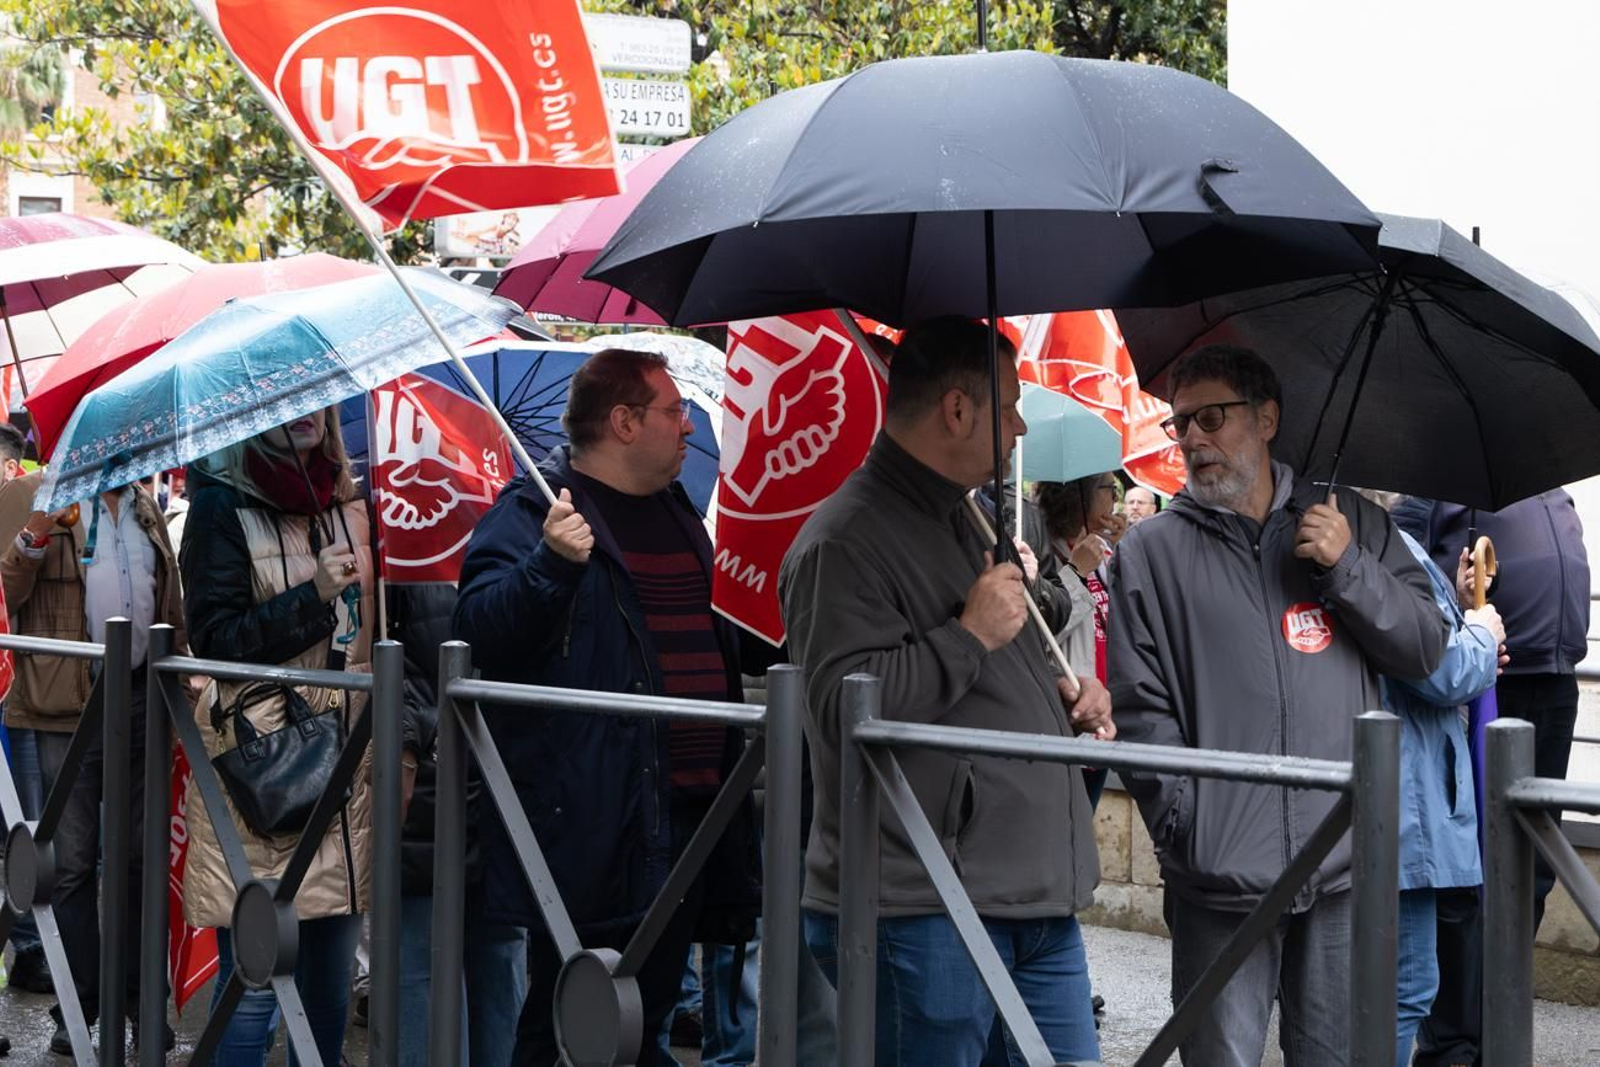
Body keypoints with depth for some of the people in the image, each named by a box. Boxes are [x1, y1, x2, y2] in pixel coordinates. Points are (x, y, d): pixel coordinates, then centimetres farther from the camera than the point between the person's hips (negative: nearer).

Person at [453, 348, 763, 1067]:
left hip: (687, 811, 8)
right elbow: (482, 630, -21)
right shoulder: (534, 509, -8)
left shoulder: (673, 509, 18)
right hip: (591, 822, -8)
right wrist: (551, 563, -36)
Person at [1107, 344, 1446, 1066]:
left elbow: (1426, 652, 7)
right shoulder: (1151, 552, 5)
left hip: (1347, 869, 2)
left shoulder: (1354, 525, 10)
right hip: (1219, 873, -1)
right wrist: (1185, 829, -10)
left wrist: (1347, 568, -7)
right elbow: (1139, 709, -1)